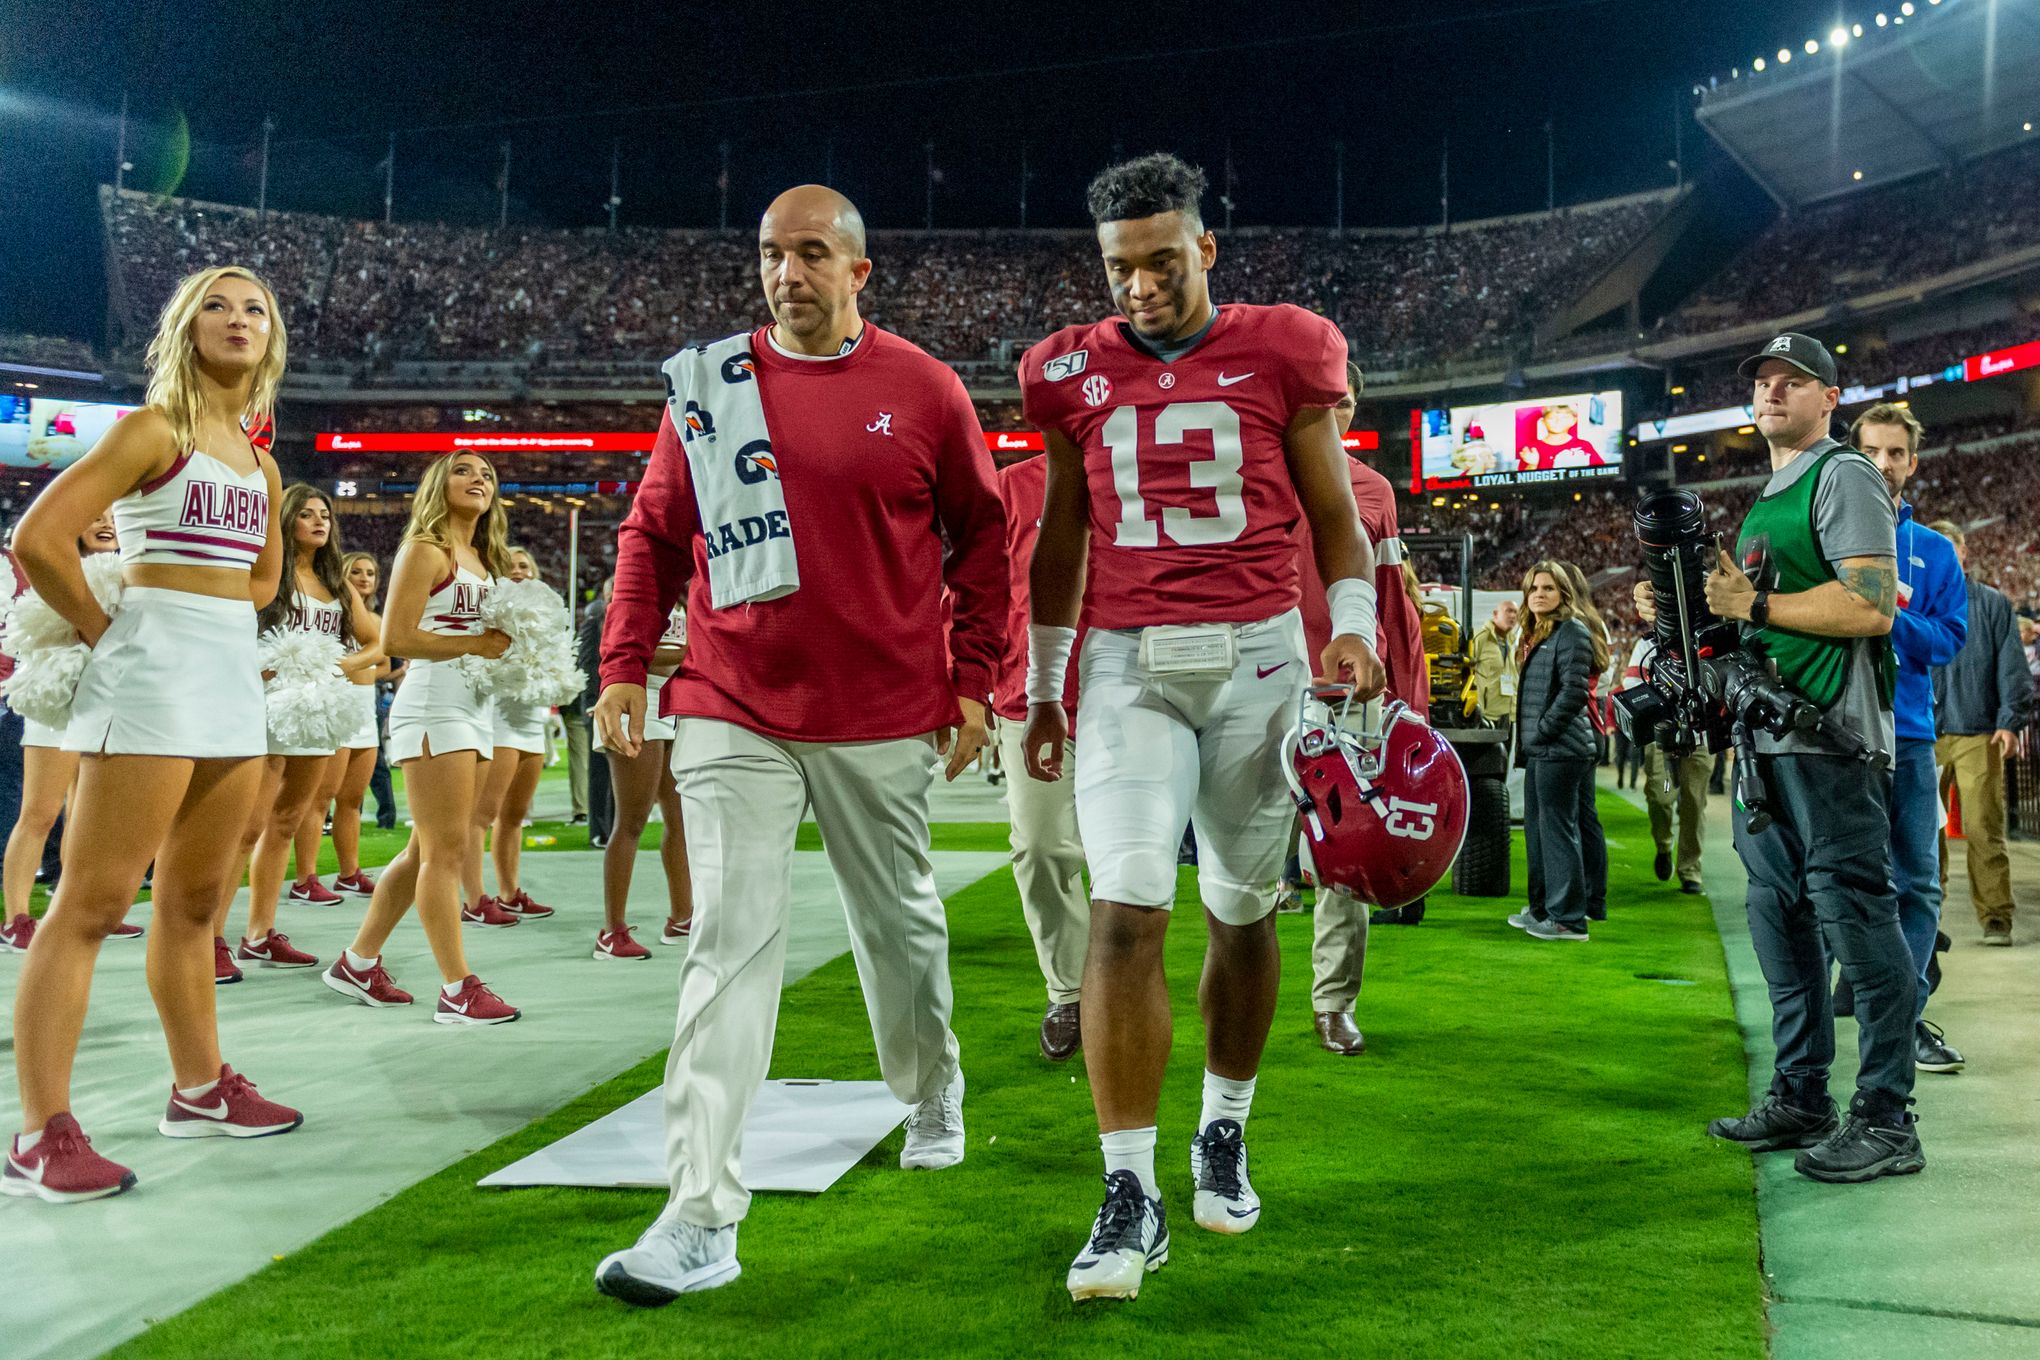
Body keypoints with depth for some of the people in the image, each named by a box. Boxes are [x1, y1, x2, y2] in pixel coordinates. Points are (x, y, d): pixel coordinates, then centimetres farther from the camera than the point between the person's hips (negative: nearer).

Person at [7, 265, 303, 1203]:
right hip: (154, 670, -7)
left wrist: (216, 612, 14)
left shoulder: (259, 463, 15)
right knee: (93, 902, -7)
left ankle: (200, 1089, 26)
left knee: (193, 900, 15)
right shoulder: (153, 428, -5)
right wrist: (105, 631, -5)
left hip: (234, 677, 8)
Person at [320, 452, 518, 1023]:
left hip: (477, 706, 9)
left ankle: (358, 965, 23)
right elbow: (396, 638, -13)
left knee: (426, 850, 12)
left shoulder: (483, 559, 19)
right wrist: (475, 644, -15)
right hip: (433, 702, -9)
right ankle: (458, 991, -6)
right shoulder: (425, 549, -4)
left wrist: (509, 642, 3)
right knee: (445, 852, -8)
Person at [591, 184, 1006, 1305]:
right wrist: (624, 666, 2)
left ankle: (932, 1098, 43)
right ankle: (701, 1220, -5)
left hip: (884, 717, 0)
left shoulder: (922, 391, 1)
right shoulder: (708, 383, 5)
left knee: (899, 922, 15)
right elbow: (652, 534, 10)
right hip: (732, 713, 1)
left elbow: (982, 537, 6)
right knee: (730, 942, -6)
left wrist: (972, 681, 2)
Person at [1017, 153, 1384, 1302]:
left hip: (1258, 655, 0)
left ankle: (1225, 1138, 31)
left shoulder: (1281, 354, 4)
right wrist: (1044, 686, 18)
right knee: (1127, 912, -13)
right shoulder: (1075, 372, 9)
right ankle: (1132, 1195, -6)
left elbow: (1334, 515, 9)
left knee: (1245, 911, 10)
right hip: (1129, 661, 0)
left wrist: (1355, 629, -7)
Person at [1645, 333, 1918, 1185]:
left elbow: (1869, 605, -18)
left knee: (1855, 916, -8)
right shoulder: (1768, 497, 22)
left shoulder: (1843, 476, -5)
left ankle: (1886, 1120, -2)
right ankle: (1800, 1097, 22)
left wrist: (1755, 603, -15)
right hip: (1766, 735, 10)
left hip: (1830, 738, -10)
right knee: (1780, 918, 12)